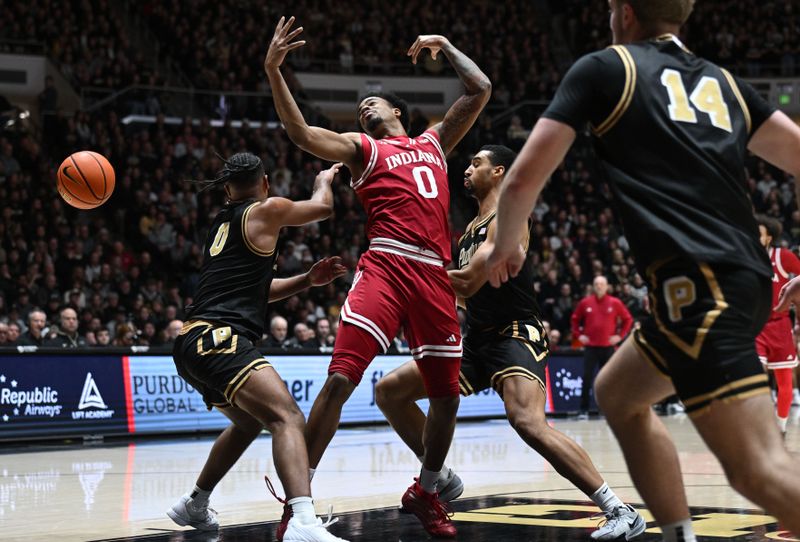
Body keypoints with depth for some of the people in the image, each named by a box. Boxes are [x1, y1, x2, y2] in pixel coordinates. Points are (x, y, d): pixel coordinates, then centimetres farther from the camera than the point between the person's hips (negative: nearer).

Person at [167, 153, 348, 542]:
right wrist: (324, 180, 37)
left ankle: (194, 506, 42)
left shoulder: (221, 224, 24)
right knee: (288, 419, -22)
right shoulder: (266, 210, 2)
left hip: (192, 342, 9)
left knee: (249, 422, 31)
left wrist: (309, 280, 20)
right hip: (219, 339, -9)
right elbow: (322, 207, 16)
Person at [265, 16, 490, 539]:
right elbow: (302, 133, 0)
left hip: (435, 276, 4)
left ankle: (425, 492, 29)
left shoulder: (434, 142, 27)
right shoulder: (362, 147, 16)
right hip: (386, 266, -4)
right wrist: (274, 71, -9)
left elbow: (481, 90, 27)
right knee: (340, 377, -17)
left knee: (447, 394, 8)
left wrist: (445, 46, 32)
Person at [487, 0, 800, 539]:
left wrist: (506, 245, 26)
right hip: (745, 275, 7)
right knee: (617, 393, 26)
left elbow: (523, 180, 7)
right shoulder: (724, 82, 23)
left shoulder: (604, 68, 8)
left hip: (697, 282, -7)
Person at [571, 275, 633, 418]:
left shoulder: (615, 303, 0)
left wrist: (620, 335, 1)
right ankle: (584, 410, -3)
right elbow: (575, 319, 15)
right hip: (590, 346, 0)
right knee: (587, 378, -6)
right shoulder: (585, 302, 3)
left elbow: (628, 319, 8)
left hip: (608, 346, 0)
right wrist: (579, 334, 5)